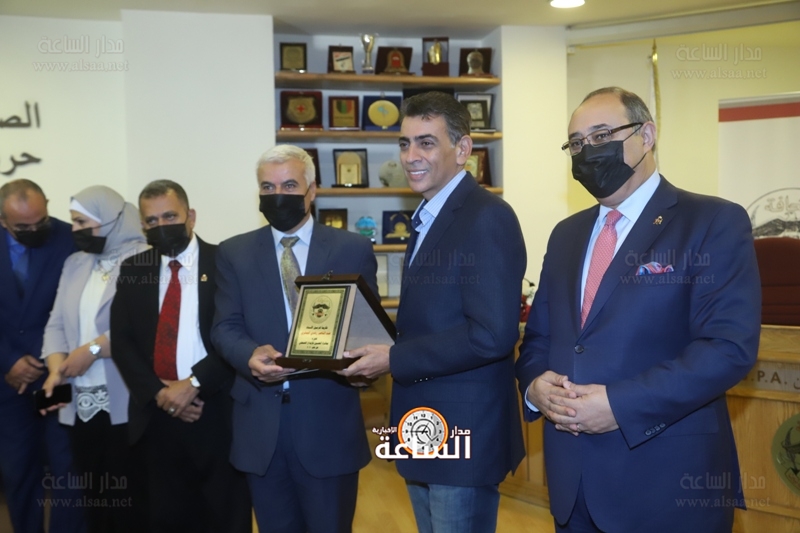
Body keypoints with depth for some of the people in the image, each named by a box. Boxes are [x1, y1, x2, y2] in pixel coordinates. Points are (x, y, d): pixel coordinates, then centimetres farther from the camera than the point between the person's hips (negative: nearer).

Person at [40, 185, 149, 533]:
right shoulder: (75, 263, 17)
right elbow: (57, 324, 11)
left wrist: (93, 349, -16)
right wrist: (56, 369, -5)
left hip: (127, 405, -6)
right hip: (81, 405, 6)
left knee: (128, 497, -2)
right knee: (94, 497, 12)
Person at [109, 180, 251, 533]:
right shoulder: (133, 270, 9)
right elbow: (122, 341, 5)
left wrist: (194, 383, -16)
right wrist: (158, 392, -9)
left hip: (218, 411, -3)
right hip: (157, 414, 4)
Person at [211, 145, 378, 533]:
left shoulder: (352, 249, 2)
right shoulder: (234, 253, 7)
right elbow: (225, 327, 2)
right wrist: (251, 356, -20)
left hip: (329, 421, -2)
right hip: (260, 421, 2)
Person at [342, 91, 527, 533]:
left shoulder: (487, 218, -18)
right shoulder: (427, 218, 12)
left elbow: (492, 335, -26)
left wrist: (394, 359, -19)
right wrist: (380, 354, 0)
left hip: (464, 432, -9)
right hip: (423, 431, 9)